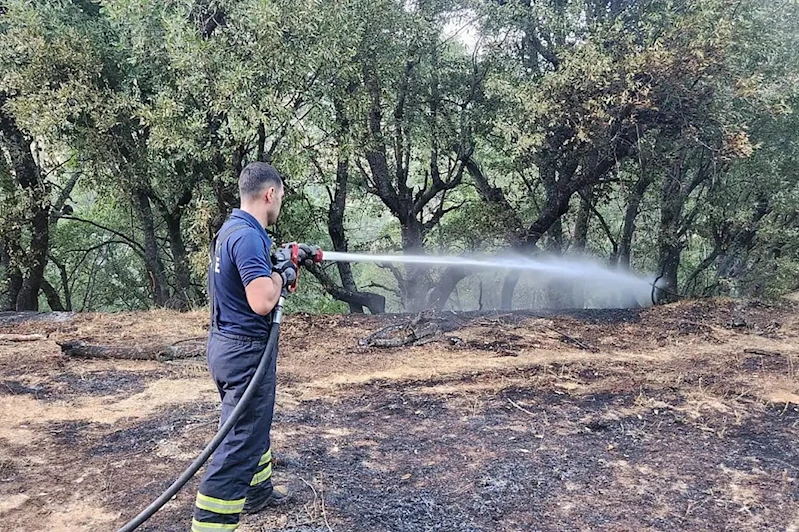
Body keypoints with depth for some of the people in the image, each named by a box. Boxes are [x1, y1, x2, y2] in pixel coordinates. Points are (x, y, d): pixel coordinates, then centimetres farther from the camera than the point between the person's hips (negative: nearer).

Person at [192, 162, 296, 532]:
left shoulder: (232, 230, 9)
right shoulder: (248, 236, -23)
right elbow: (262, 302, -30)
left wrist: (278, 266, 13)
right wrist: (281, 274, -13)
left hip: (229, 345, 11)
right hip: (246, 351, -11)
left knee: (253, 426, 26)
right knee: (240, 443, -5)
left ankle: (258, 491, 45)